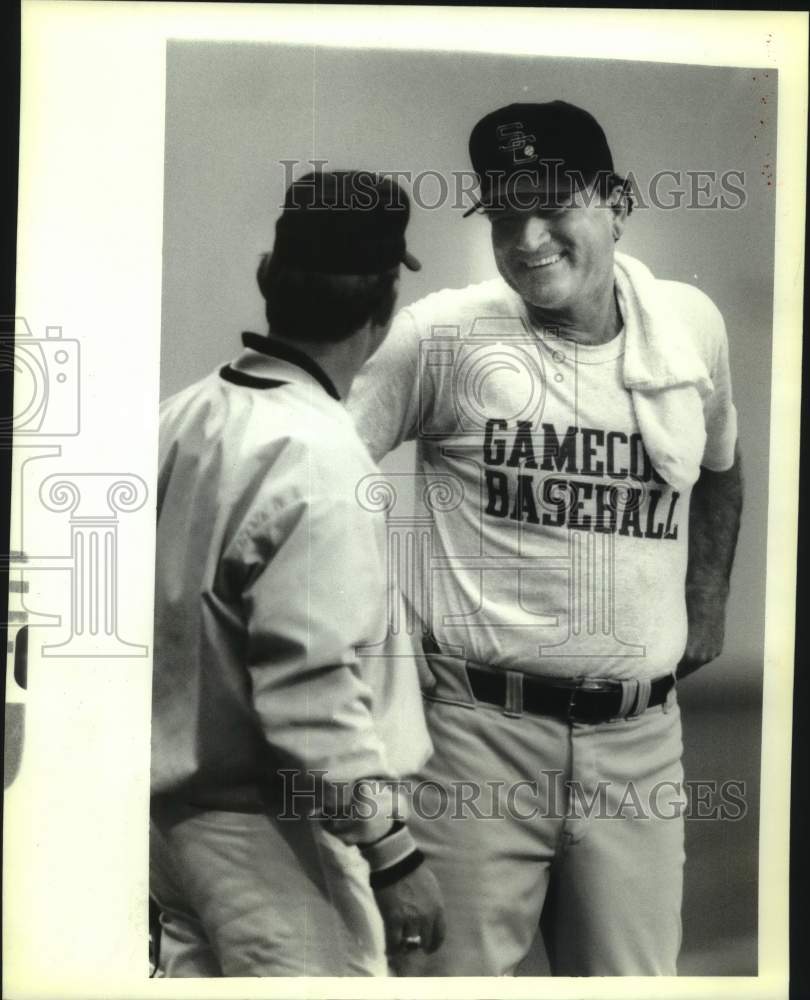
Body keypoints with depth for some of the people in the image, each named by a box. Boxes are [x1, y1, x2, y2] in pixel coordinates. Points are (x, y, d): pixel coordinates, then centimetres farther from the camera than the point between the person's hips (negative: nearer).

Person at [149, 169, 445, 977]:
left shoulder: (185, 414, 2)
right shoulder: (318, 458, -22)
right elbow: (310, 693, -24)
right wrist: (393, 854, -16)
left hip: (172, 801, 8)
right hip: (265, 826, -8)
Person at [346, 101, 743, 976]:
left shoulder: (692, 324, 4)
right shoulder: (443, 334, -8)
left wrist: (708, 600, 16)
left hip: (639, 736, 4)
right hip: (481, 726, -3)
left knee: (633, 970, 15)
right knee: (458, 966, 6)